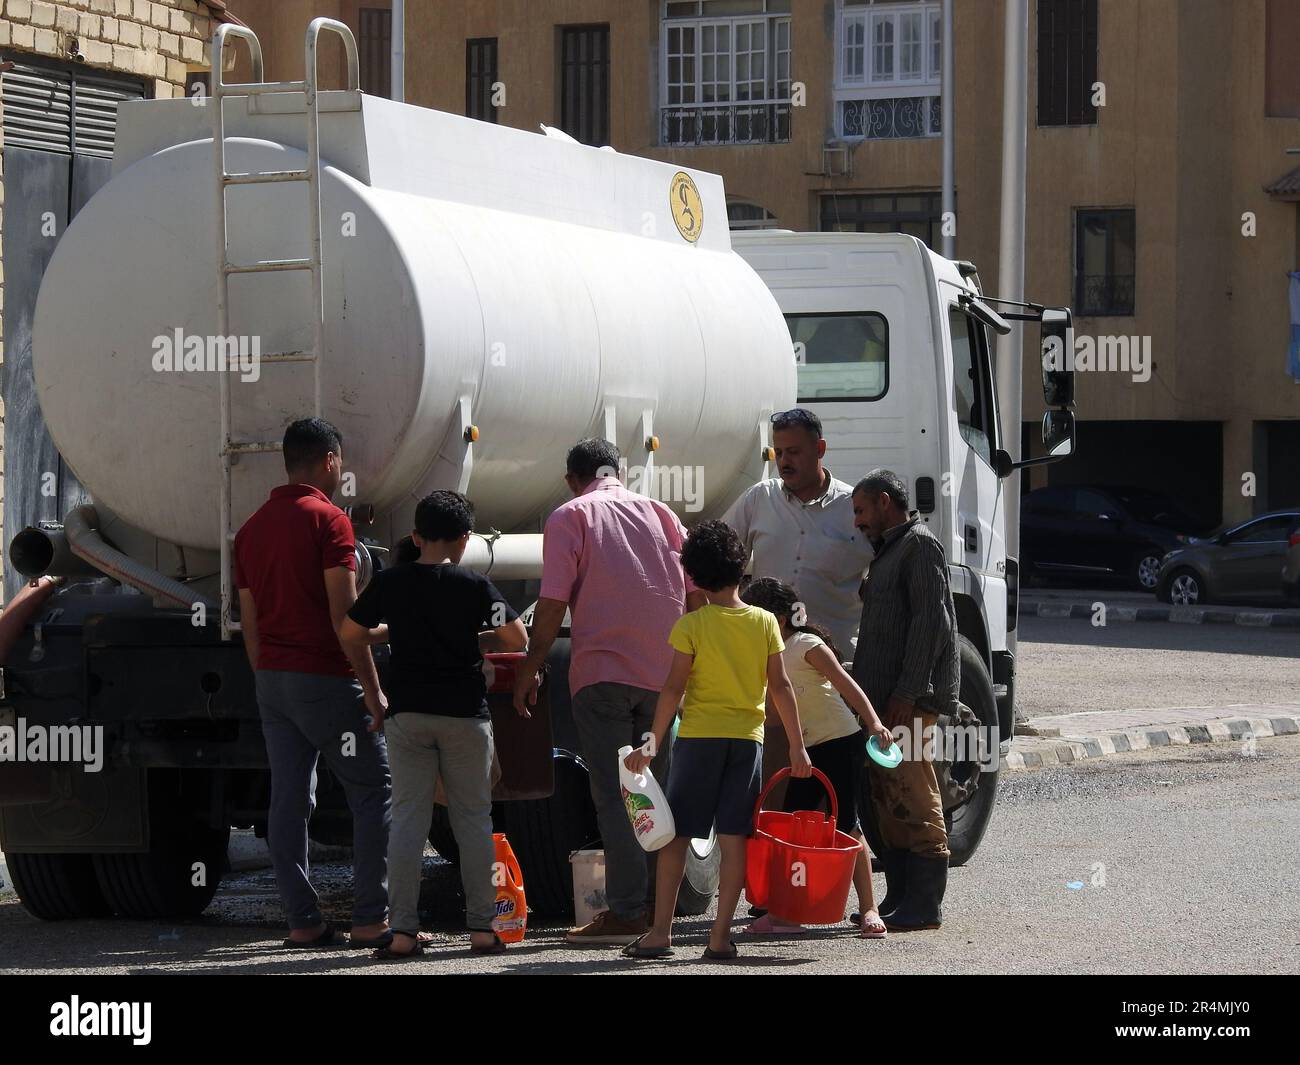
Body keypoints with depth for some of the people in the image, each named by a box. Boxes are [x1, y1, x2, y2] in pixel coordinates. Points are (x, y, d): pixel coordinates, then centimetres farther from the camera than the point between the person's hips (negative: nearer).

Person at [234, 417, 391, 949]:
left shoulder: (251, 529, 14)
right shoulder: (328, 521, -9)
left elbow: (249, 625, 15)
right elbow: (344, 616, -15)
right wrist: (373, 691, -14)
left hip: (272, 679, 7)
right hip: (326, 679, -7)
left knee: (288, 800, 6)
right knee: (375, 792, -1)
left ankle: (302, 921, 5)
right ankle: (370, 919, -5)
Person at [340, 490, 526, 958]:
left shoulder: (389, 583, 0)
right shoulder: (474, 585, -4)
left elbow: (349, 634, 6)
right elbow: (517, 639, -2)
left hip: (407, 713, 1)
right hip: (465, 714, -1)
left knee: (408, 817, 3)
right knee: (473, 817, 7)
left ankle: (403, 931, -3)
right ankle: (481, 927, 6)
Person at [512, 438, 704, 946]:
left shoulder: (570, 516, 1)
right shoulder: (659, 513, 14)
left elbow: (553, 604, -7)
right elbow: (695, 592, 11)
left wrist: (529, 670, -1)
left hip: (603, 672, -4)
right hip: (663, 672, 5)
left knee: (614, 796, -5)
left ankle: (626, 912, -10)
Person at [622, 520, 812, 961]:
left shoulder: (691, 626, -5)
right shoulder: (764, 622, 3)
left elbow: (674, 688, -8)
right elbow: (780, 687, 2)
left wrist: (653, 743, -5)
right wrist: (797, 746, 6)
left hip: (698, 737, -2)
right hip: (748, 738, 2)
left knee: (677, 835, 5)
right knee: (734, 838, 2)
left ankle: (660, 932, 4)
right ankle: (720, 937, -2)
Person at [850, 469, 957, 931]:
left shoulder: (920, 544, -8)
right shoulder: (889, 550, 23)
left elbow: (930, 622, -16)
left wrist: (907, 693, -20)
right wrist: (865, 693, 18)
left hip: (910, 700, -10)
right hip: (885, 698, 10)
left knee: (913, 798, -9)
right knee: (889, 801, 10)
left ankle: (924, 904, -8)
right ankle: (899, 899, 14)